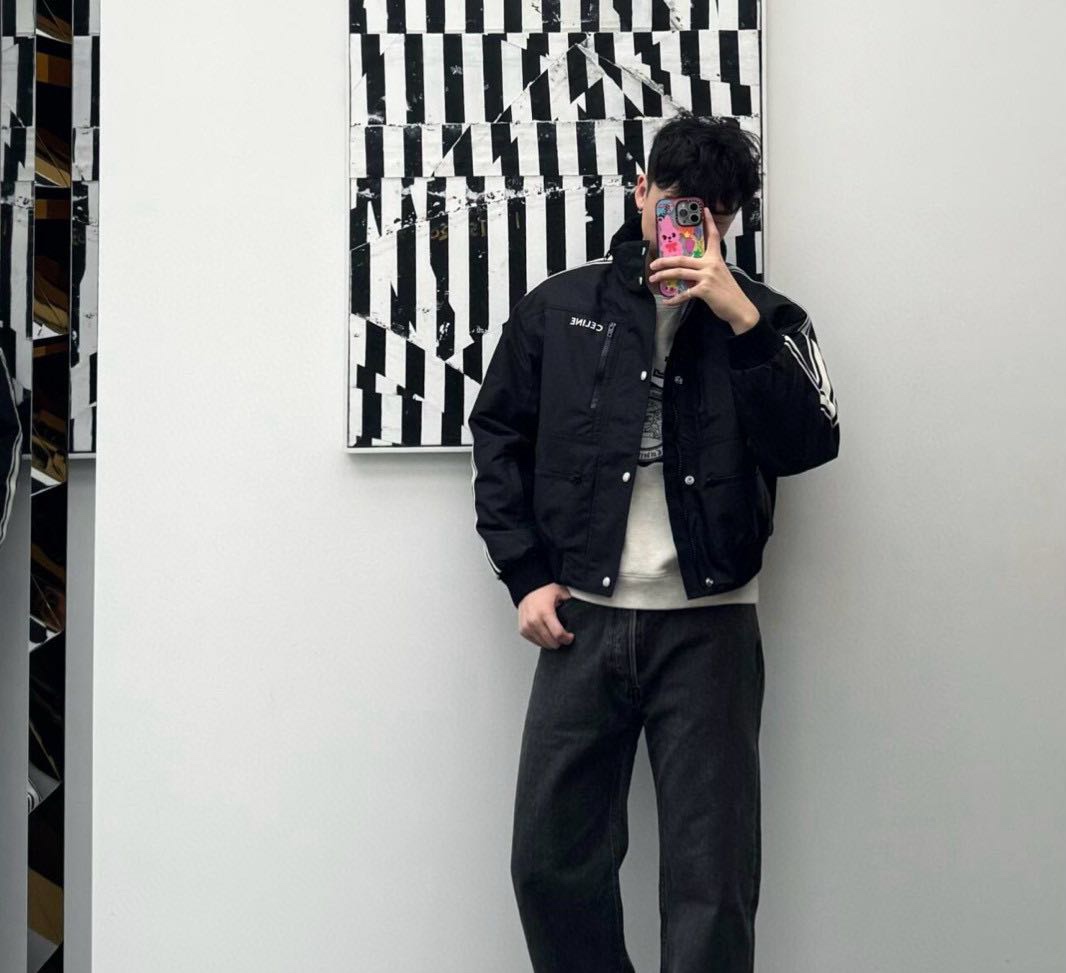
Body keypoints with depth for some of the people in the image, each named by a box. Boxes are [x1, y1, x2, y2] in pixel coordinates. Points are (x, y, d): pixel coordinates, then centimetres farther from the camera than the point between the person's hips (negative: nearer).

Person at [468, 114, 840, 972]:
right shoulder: (560, 306, 8)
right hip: (583, 620, 1)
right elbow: (498, 437, 11)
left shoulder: (765, 318, 7)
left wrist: (739, 319, -16)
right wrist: (528, 576, 3)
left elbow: (808, 445, -7)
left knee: (713, 879, 1)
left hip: (709, 626, -1)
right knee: (551, 861, 4)